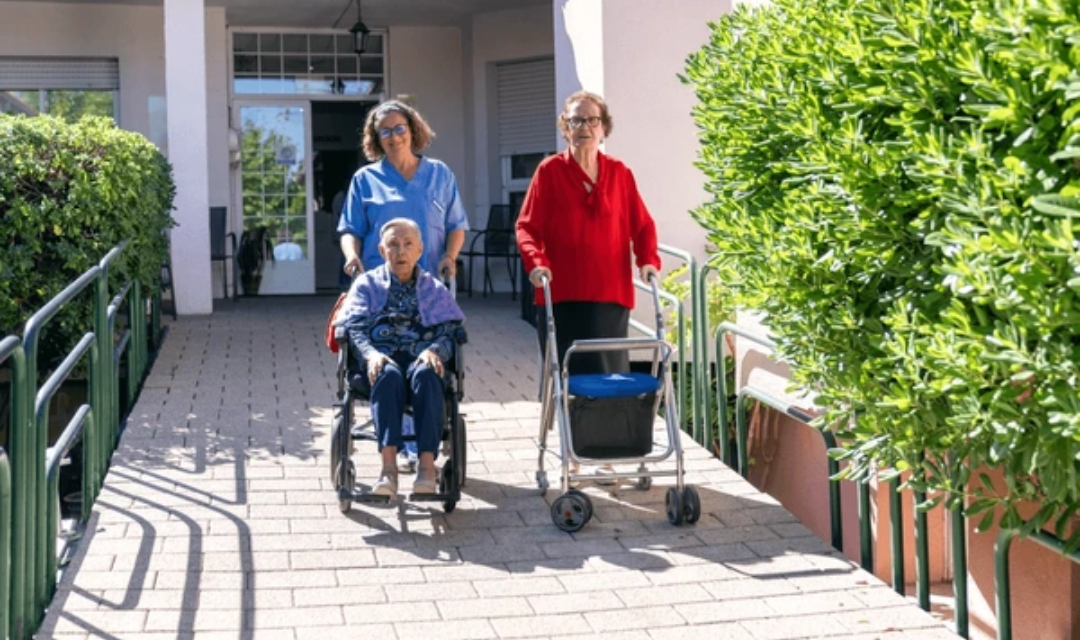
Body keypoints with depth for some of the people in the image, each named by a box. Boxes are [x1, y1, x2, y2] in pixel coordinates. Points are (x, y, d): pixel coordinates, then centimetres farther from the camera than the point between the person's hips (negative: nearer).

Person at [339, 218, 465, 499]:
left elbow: (450, 330, 9)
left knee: (425, 375, -37)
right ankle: (388, 464, -48)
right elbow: (354, 327, 5)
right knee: (389, 375, -38)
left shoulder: (434, 288, 23)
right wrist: (370, 354, -17)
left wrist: (434, 350, -15)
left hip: (421, 358, 1)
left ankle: (427, 463, -43)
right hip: (382, 358, 0)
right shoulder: (366, 284, 20)